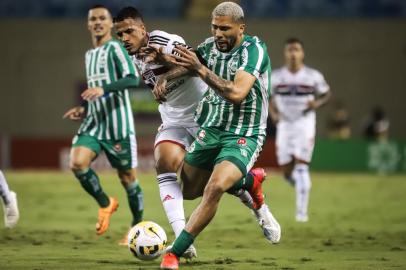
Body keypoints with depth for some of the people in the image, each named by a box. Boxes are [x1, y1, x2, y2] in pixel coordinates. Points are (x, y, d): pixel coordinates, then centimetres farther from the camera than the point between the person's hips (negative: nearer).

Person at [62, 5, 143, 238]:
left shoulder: (115, 48, -6)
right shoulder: (90, 55, 19)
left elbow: (133, 79, -21)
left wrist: (103, 89, -33)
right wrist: (85, 109, 14)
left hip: (119, 125, -6)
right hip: (94, 123, 6)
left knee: (128, 177, 1)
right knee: (77, 162, -18)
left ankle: (138, 227, 17)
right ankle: (106, 204, 4)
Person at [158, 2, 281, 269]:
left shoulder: (254, 49, -19)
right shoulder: (210, 46, -1)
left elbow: (237, 94, -30)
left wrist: (200, 69, -30)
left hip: (243, 136, -7)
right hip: (211, 129, 7)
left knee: (214, 188, -29)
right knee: (188, 191, 16)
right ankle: (251, 181, 35)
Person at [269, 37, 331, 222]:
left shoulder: (313, 76, -5)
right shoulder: (276, 76, -1)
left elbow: (326, 94, 8)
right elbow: (270, 98, 13)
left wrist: (318, 103, -13)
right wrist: (273, 113, -6)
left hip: (305, 125, -2)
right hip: (284, 126, 2)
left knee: (301, 168, -11)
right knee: (287, 173, 2)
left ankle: (302, 211, -4)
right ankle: (304, 185, 37)